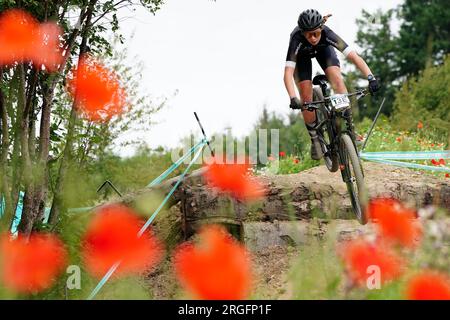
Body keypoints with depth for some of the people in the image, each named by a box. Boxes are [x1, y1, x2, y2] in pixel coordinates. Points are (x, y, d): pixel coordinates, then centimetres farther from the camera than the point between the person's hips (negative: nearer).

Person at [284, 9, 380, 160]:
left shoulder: (327, 34, -39)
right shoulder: (297, 39, -42)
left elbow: (353, 56, -43)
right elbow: (288, 73, -48)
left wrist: (371, 77, -56)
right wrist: (293, 98, -62)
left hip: (323, 49, 1)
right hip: (302, 55, -1)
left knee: (337, 79, -23)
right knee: (307, 98, -12)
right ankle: (315, 139, 5)